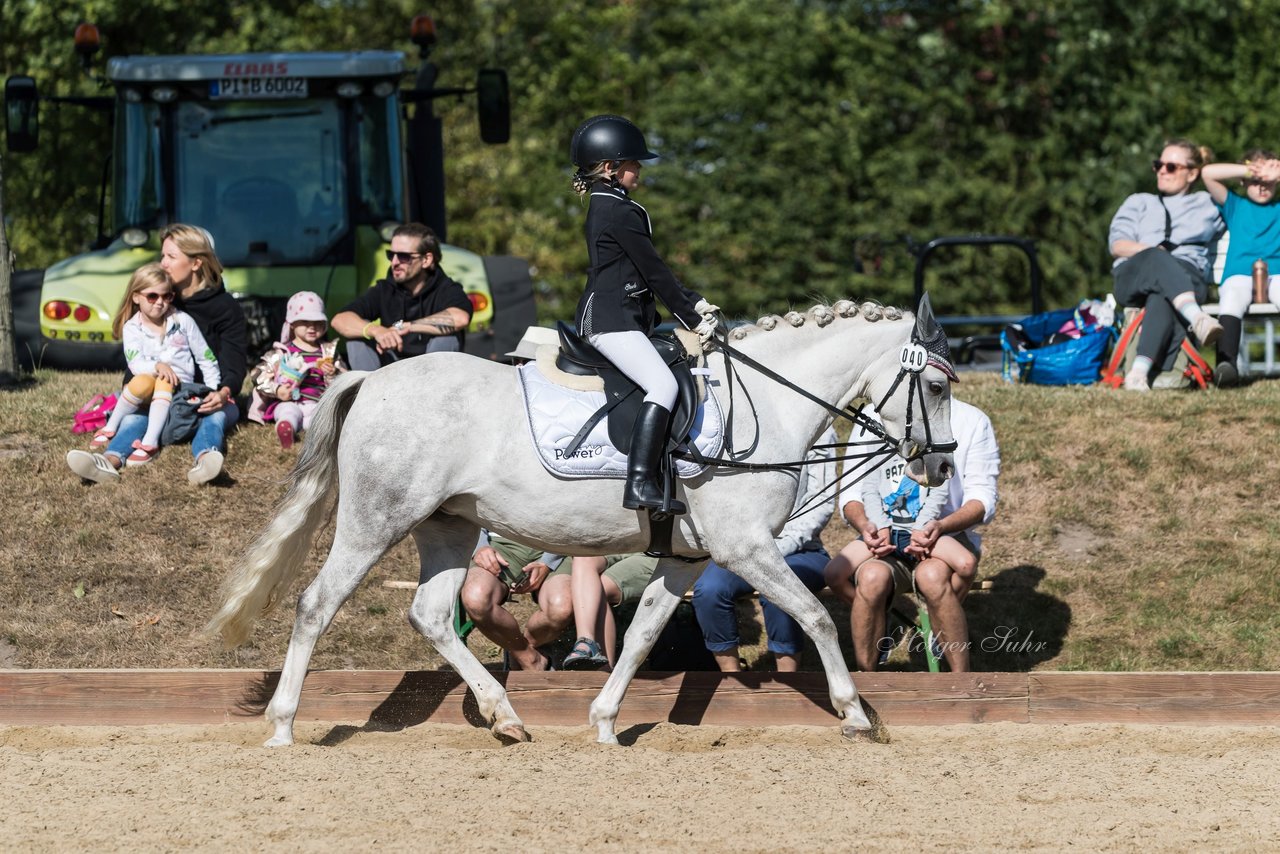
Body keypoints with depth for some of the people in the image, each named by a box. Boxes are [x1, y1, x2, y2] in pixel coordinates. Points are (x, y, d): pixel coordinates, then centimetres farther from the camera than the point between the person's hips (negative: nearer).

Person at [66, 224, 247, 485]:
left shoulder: (226, 308, 1)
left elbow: (234, 363, -9)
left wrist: (224, 393, -34)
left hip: (209, 399, -2)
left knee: (215, 416, -37)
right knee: (136, 415, -31)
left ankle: (204, 461, -72)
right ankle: (109, 461, -63)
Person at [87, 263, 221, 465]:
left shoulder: (183, 321, 6)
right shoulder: (132, 328, 3)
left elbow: (205, 358, 10)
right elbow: (136, 364, -12)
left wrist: (213, 390, 2)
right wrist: (158, 366, -31)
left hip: (178, 389, 0)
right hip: (147, 395, 0)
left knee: (164, 383, -35)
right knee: (142, 381, -35)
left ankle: (150, 442, -45)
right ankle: (109, 430, -19)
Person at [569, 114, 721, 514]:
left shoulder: (605, 207, 20)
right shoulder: (620, 212, -12)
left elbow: (651, 273, 23)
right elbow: (655, 273, -12)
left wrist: (695, 303, 16)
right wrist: (693, 319, -5)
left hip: (607, 317, 11)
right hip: (610, 320, -11)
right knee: (663, 385, -25)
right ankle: (640, 483, -36)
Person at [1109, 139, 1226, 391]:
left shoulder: (1206, 205, 31)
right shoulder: (1139, 202, 31)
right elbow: (1117, 244, 14)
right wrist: (1150, 252, -5)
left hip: (1188, 278, -1)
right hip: (1133, 275, 1)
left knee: (1162, 297, -40)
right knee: (1157, 258, -39)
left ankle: (1140, 371, -59)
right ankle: (1197, 319, -63)